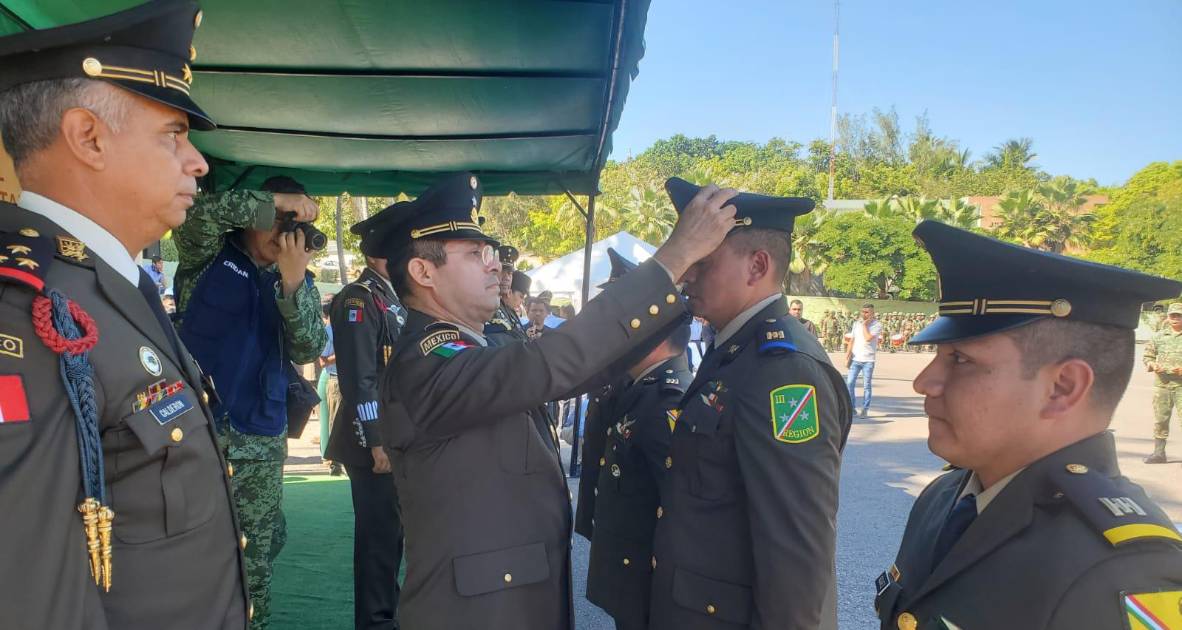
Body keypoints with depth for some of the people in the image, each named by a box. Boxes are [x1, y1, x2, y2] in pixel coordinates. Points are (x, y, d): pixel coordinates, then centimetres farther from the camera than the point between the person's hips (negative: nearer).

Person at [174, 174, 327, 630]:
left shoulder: (298, 282, 10)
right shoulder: (210, 258, 1)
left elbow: (308, 351, -2)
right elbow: (196, 213, -20)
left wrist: (293, 283, -14)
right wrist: (275, 200, -19)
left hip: (262, 439, 4)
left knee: (254, 562, 12)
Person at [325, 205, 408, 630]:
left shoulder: (394, 299, 15)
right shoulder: (360, 299, -13)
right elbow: (358, 379, -20)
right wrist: (376, 443, -22)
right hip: (376, 443, -9)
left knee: (392, 532, 17)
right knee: (379, 535, 0)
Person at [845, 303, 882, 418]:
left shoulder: (877, 325, -4)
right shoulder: (856, 323, 11)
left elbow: (868, 338, -20)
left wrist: (864, 325, -9)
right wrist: (847, 356, 8)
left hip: (868, 360, -4)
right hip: (855, 359, 4)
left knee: (867, 386, 2)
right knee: (849, 383, -2)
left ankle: (865, 409, 9)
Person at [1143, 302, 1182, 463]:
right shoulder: (1159, 336, 12)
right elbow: (1147, 356, 16)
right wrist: (1153, 365, -5)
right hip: (1161, 384, 3)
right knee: (1160, 419, 8)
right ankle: (1159, 453, 16)